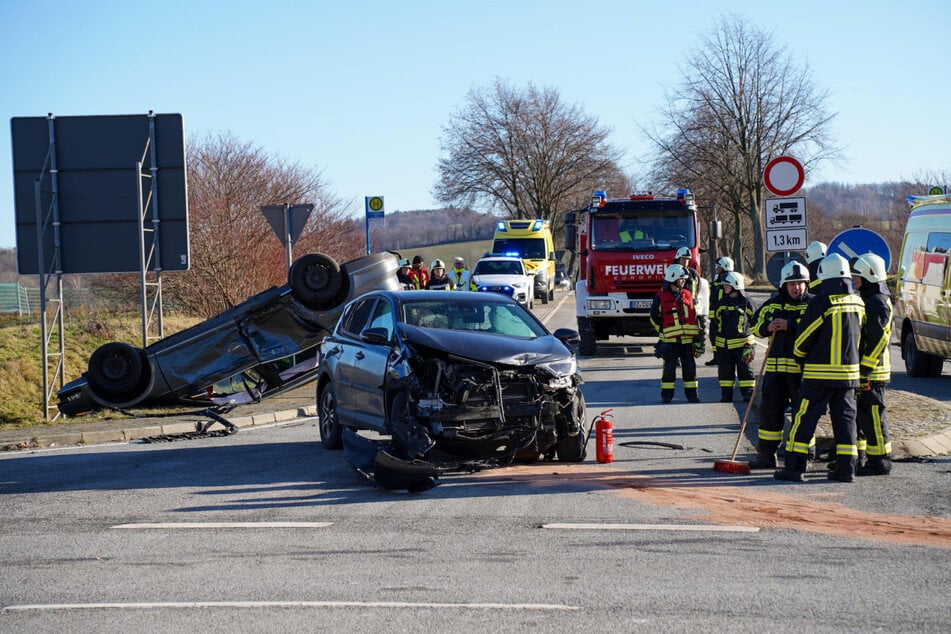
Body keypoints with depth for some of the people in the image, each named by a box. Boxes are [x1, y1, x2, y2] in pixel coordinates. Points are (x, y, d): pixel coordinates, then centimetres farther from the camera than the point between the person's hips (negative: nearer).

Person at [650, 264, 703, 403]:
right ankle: (667, 394, 7)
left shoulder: (688, 296, 10)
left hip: (687, 339, 4)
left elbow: (694, 317, 15)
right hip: (670, 340, -4)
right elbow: (654, 317, 4)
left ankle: (691, 393, 12)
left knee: (690, 366, 5)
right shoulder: (661, 297, -4)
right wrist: (664, 331, 5)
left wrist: (697, 337, 11)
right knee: (669, 367, -2)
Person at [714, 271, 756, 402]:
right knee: (725, 371, 9)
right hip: (724, 345, 5)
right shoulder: (721, 303, 10)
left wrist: (749, 346, -3)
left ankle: (748, 395, 5)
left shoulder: (745, 302, -3)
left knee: (745, 370, 0)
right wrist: (716, 341, 14)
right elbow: (717, 323, 18)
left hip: (742, 342, -4)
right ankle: (726, 395, 17)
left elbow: (753, 323, 1)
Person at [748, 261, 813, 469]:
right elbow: (755, 326, 18)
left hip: (803, 368, -4)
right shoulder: (773, 304, 12)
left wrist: (790, 326, -20)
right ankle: (767, 454, 15)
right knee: (770, 409, 6)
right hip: (776, 365, 4)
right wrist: (767, 328, -3)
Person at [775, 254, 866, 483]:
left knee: (805, 417, 0)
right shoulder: (858, 303, 6)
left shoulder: (821, 302, -14)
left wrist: (800, 357, 12)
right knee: (845, 418, 11)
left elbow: (804, 337, -7)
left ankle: (794, 467, -1)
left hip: (820, 372, -6)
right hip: (849, 372, 6)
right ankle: (846, 468, 9)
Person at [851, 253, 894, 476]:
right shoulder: (866, 300, 17)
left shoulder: (878, 304, -16)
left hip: (871, 373, -10)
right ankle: (856, 459, 24)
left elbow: (878, 341, -21)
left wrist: (865, 371, -22)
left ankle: (880, 462, 0)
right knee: (856, 415, 16)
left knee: (872, 416, -6)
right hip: (859, 370, 10)